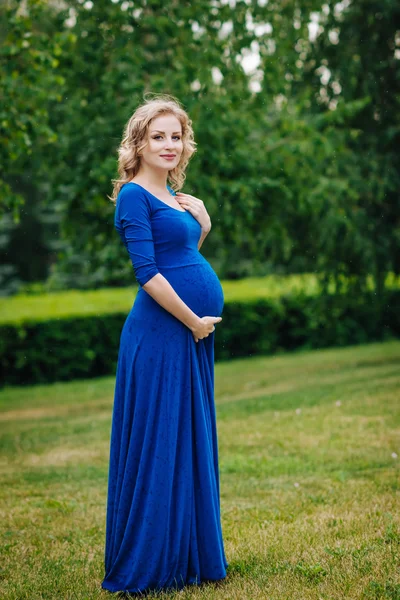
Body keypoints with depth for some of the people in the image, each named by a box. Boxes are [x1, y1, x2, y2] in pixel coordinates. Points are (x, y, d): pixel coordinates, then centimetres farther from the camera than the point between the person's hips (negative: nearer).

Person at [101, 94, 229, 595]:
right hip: (162, 333, -9)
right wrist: (194, 321, -13)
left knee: (193, 441, 14)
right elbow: (147, 272, -17)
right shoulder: (134, 196, -10)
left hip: (194, 333, 9)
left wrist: (203, 226, 7)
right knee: (158, 444, -3)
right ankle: (146, 567, 8)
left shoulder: (175, 196, 16)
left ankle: (188, 555, 25)